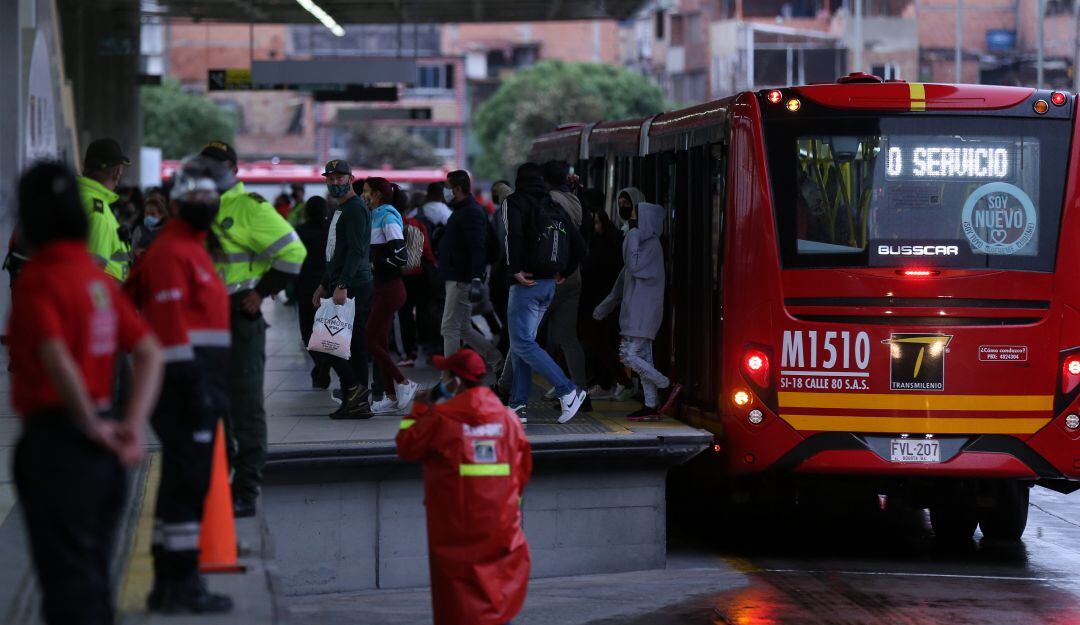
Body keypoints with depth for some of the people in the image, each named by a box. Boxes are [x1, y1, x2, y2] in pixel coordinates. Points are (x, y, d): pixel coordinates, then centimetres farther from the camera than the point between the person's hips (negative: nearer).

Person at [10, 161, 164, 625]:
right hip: (101, 448, 8)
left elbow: (57, 359, -28)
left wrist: (92, 426, -16)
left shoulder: (38, 282, -14)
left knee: (67, 585, -5)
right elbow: (150, 353, 10)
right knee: (93, 577, 18)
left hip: (56, 437, -8)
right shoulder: (98, 277, 10)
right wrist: (133, 424, 2)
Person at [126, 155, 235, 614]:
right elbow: (171, 323, -19)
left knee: (182, 483, 13)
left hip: (197, 382, 11)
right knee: (188, 483, -9)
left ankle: (169, 584, 18)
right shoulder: (171, 252, -11)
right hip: (186, 382, -11)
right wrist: (194, 386, -23)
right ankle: (181, 582, -7)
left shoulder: (191, 248, 21)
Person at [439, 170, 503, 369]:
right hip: (457, 279, 10)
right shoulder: (462, 210, 18)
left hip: (462, 280, -10)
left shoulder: (471, 213, -15)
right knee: (464, 329, 14)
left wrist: (475, 278, -29)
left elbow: (477, 248, -23)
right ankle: (496, 358, 20)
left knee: (450, 328, -7)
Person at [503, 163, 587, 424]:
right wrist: (563, 273, 19)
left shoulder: (516, 202, -5)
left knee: (523, 344, -8)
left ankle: (568, 391, -15)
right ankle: (519, 405, 9)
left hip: (527, 284, -8)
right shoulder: (555, 207, 14)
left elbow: (513, 234, -24)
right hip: (549, 285, 8)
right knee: (521, 344, 13)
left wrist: (515, 270, -17)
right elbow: (579, 246, 15)